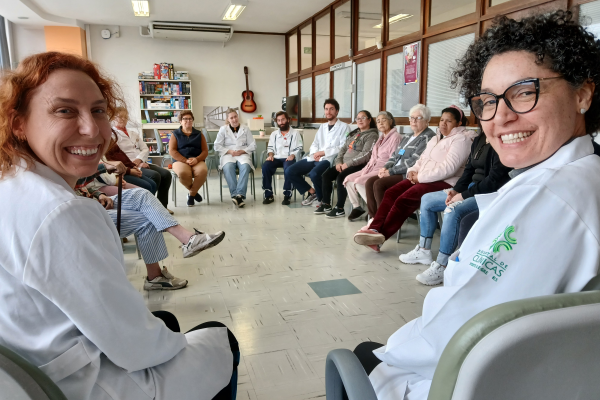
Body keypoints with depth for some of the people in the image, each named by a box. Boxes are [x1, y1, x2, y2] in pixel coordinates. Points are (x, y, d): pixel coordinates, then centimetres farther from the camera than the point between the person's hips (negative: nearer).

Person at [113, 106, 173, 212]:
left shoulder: (134, 134, 26)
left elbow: (145, 149, 14)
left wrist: (139, 159, -9)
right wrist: (134, 164, -18)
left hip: (142, 163, 7)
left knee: (166, 174, -17)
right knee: (154, 175, -31)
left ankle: (162, 206, -9)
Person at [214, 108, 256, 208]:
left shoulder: (246, 129, 18)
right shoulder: (223, 129, 16)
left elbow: (253, 145, 11)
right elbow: (217, 146, 9)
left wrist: (242, 151, -7)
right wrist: (229, 151, -7)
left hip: (243, 154, 0)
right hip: (228, 155, 0)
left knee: (245, 166, -35)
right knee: (228, 167, -36)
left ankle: (240, 194, -42)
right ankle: (235, 194, -41)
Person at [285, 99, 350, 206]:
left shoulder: (344, 127, 4)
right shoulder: (322, 127, 24)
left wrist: (324, 152, -13)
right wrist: (315, 153, -4)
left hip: (329, 158, -6)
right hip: (314, 158, 7)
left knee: (314, 173, -36)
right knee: (289, 172, -8)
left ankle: (321, 199, -8)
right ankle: (311, 191, 6)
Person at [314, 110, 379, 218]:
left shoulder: (372, 135, -3)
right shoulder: (353, 134, 23)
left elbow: (365, 155, -16)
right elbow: (343, 149, 20)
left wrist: (348, 164, -18)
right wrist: (338, 162, 1)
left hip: (359, 165, -8)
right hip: (344, 164, 8)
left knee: (341, 177, -31)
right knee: (325, 175, -7)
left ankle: (339, 209, -21)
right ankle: (326, 204, 2)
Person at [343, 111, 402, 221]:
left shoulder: (395, 137, -9)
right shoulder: (381, 138, 19)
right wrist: (364, 172, 3)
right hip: (372, 168, 9)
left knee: (359, 182, -25)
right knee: (349, 179, -3)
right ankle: (356, 207, 5)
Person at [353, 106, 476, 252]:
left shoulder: (462, 139, -6)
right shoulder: (436, 138, 22)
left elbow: (448, 168, -18)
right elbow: (422, 159, 22)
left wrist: (420, 177, -16)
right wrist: (413, 171, 0)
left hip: (445, 183, -8)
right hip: (424, 179, 9)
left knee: (404, 200, -25)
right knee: (391, 193, -13)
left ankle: (380, 237, -21)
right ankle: (374, 229, -22)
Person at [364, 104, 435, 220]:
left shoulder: (428, 137, -7)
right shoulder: (407, 137, 22)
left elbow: (414, 161, -18)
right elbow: (395, 155, 23)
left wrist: (391, 171, -16)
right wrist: (386, 167, 0)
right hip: (396, 173, 9)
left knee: (379, 184, -25)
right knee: (369, 182, -9)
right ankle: (373, 218, -8)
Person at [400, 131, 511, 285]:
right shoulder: (478, 140, 12)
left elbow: (494, 181, -21)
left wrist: (463, 195, -19)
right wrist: (455, 190, -2)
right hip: (471, 189, 10)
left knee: (453, 211, -35)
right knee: (427, 200, 9)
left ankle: (441, 267, -28)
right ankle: (423, 250, 12)